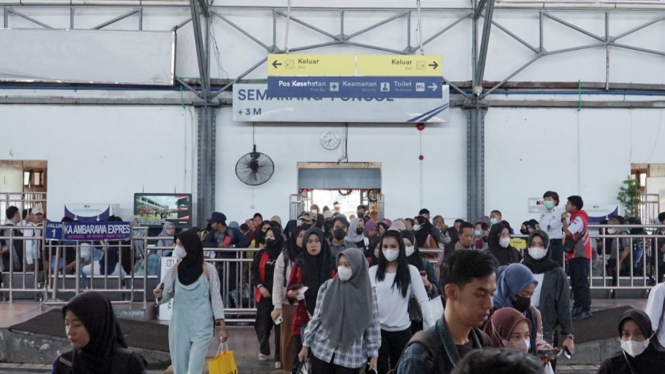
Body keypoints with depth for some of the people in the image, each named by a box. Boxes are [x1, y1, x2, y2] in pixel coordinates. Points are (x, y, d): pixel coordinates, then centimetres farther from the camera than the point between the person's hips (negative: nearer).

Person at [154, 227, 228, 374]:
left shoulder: (208, 270, -6)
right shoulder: (176, 269, 4)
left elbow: (216, 298, -3)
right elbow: (167, 294, 5)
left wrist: (222, 326, -5)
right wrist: (159, 295, -19)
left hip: (201, 327, -4)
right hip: (179, 326, 4)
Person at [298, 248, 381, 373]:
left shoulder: (368, 292, -3)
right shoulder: (327, 287, 0)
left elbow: (373, 325, 0)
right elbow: (316, 317, 6)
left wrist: (373, 354, -1)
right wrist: (306, 344, 7)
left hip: (351, 356, -1)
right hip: (322, 351, 1)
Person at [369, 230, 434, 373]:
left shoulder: (411, 271, -4)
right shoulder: (373, 271, 1)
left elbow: (423, 300, -7)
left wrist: (432, 325, -15)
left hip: (402, 330, -1)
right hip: (378, 329, 1)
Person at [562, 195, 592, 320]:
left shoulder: (579, 218, -14)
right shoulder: (576, 217, 17)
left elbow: (567, 232, -24)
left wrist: (563, 219, -11)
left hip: (580, 256, -10)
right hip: (575, 255, 10)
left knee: (582, 283, -11)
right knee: (575, 283, 13)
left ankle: (586, 310, -11)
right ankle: (577, 308, 20)